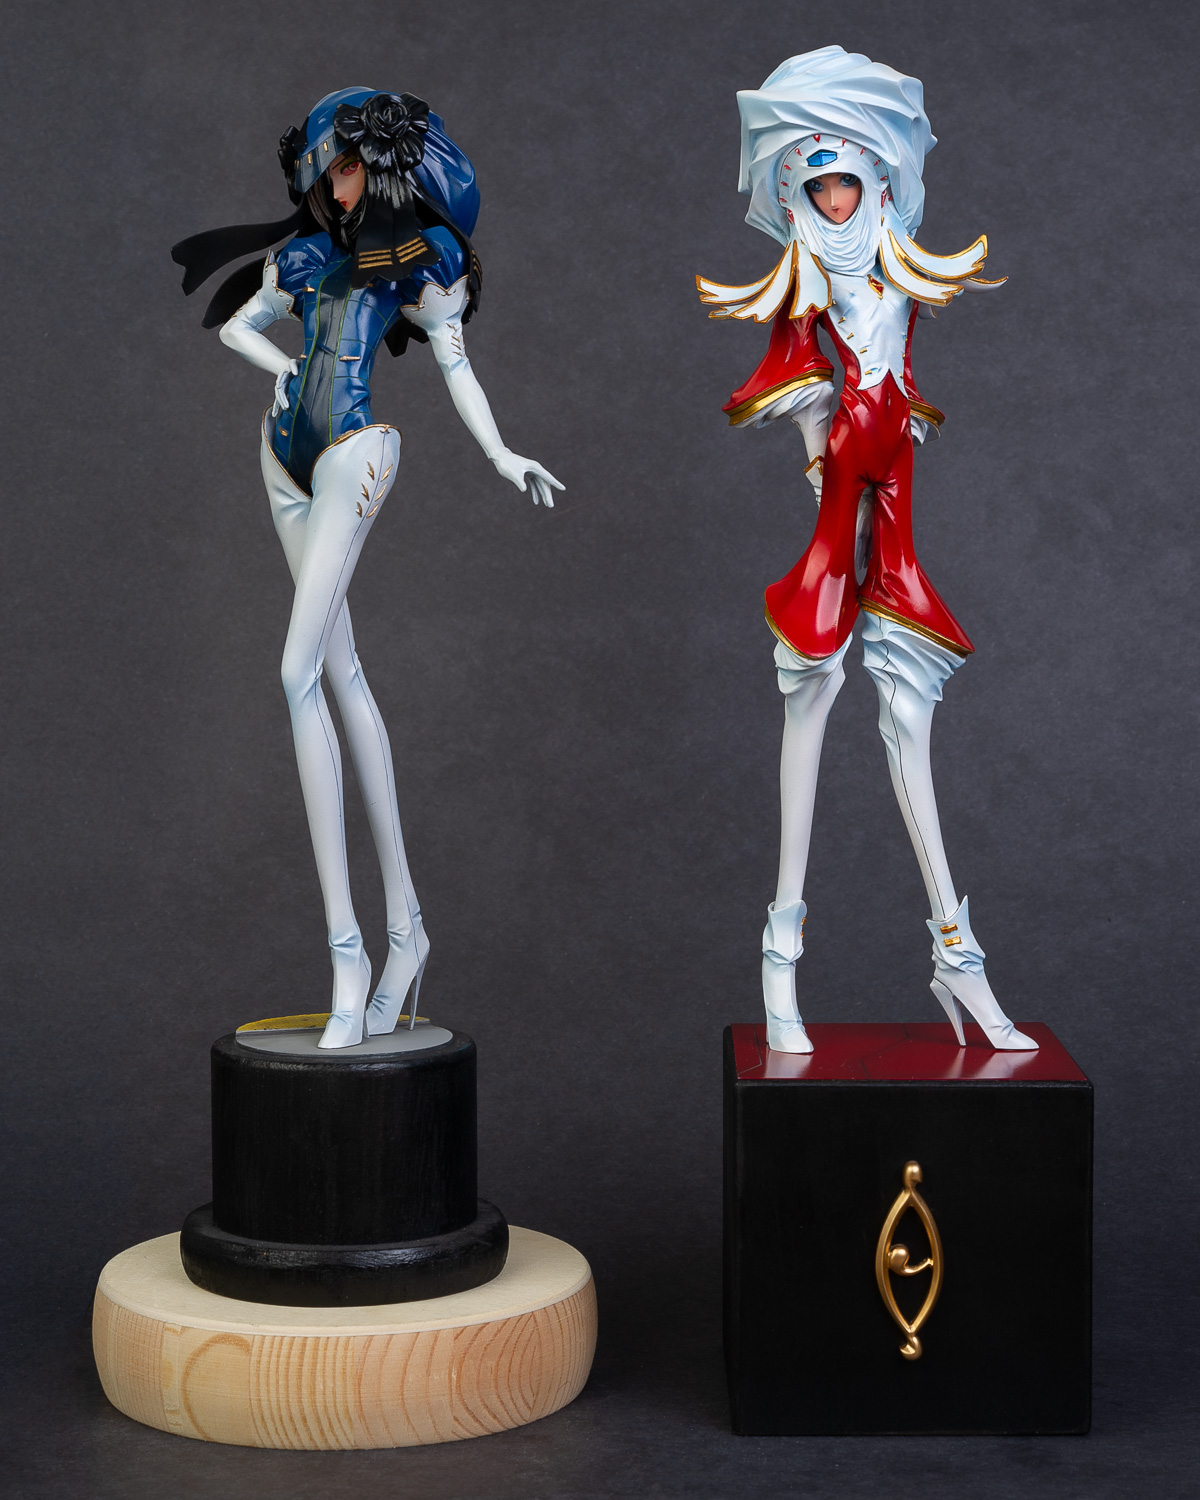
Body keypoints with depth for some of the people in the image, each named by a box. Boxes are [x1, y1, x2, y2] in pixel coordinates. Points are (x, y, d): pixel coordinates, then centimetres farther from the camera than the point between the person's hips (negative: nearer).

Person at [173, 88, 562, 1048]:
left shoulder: (423, 256, 4)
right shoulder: (304, 254, 17)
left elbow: (455, 364, 1)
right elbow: (236, 323, 24)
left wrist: (501, 455, -11)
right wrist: (282, 367, 4)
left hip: (355, 450, -6)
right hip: (290, 449, 6)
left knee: (301, 672, -18)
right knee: (343, 674, 6)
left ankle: (348, 950, -20)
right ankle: (405, 923, 11)